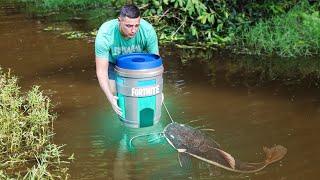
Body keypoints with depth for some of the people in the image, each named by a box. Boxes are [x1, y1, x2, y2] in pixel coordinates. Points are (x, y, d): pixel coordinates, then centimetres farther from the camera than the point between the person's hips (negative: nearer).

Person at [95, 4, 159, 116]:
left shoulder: (148, 31, -35)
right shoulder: (105, 35, -39)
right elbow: (101, 71, -34)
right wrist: (110, 97, -45)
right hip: (113, 61, -1)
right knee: (114, 92, -15)